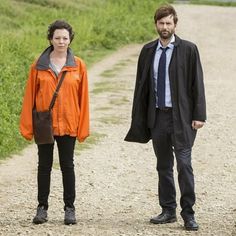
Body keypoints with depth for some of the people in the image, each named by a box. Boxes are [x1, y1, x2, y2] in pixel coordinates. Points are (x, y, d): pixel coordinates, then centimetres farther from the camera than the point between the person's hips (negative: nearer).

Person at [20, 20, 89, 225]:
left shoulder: (78, 66, 1)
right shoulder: (39, 66, 1)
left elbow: (83, 98, 2)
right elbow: (30, 96, 3)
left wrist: (83, 127, -1)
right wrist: (28, 125, -1)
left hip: (68, 124, 0)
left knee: (67, 166, 5)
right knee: (44, 166, 7)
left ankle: (70, 208, 11)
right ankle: (42, 208, 13)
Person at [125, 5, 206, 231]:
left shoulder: (188, 50, -2)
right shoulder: (148, 51, 8)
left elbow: (197, 83, -4)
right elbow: (141, 85, 10)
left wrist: (198, 115, -10)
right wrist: (139, 118, 6)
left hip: (181, 117, -4)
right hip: (157, 116, 4)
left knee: (184, 164, -8)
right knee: (163, 166, 11)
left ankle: (188, 213, -2)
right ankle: (168, 210, 19)